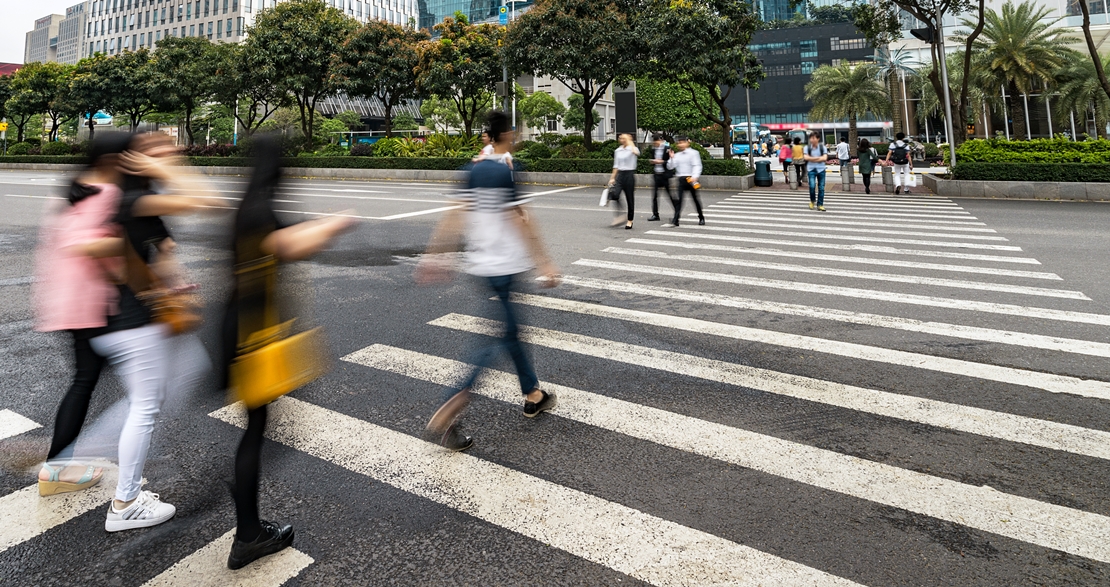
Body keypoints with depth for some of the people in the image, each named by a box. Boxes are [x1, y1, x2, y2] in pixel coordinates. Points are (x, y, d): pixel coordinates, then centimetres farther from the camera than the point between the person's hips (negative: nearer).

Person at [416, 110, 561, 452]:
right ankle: (444, 418, -6)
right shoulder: (509, 171, -14)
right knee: (496, 339, -2)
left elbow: (455, 216, 3)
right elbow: (521, 221, -17)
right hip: (507, 267, -8)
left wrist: (436, 255, 6)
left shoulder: (474, 170, 6)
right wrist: (544, 264, -14)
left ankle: (533, 395, 35)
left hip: (481, 266, 8)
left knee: (511, 330, 19)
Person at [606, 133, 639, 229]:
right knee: (614, 194, -19)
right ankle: (619, 216, -5)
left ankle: (630, 221, 13)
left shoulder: (632, 149, -3)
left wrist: (630, 143, -16)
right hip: (620, 174, 4)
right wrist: (612, 177, 9)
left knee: (630, 199, 2)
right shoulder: (618, 151, 12)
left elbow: (637, 153, -29)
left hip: (629, 175, -4)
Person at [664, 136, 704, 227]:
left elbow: (697, 166, -8)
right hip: (681, 179, 3)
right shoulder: (677, 155, 13)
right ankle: (675, 221, -12)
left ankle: (701, 218, 26)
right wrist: (672, 158, -10)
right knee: (678, 199, -9)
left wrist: (695, 177, -22)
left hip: (690, 178, -3)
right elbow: (671, 166, 6)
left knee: (695, 198, 8)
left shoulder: (693, 153, 0)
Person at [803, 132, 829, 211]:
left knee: (821, 188, 2)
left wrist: (812, 159, -11)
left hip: (821, 169, 1)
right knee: (812, 185, -16)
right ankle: (812, 201, 10)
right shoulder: (807, 147, 2)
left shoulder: (822, 147, 2)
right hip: (811, 169, -1)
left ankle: (820, 204, 12)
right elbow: (806, 157, -11)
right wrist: (818, 157, -10)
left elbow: (825, 158, -9)